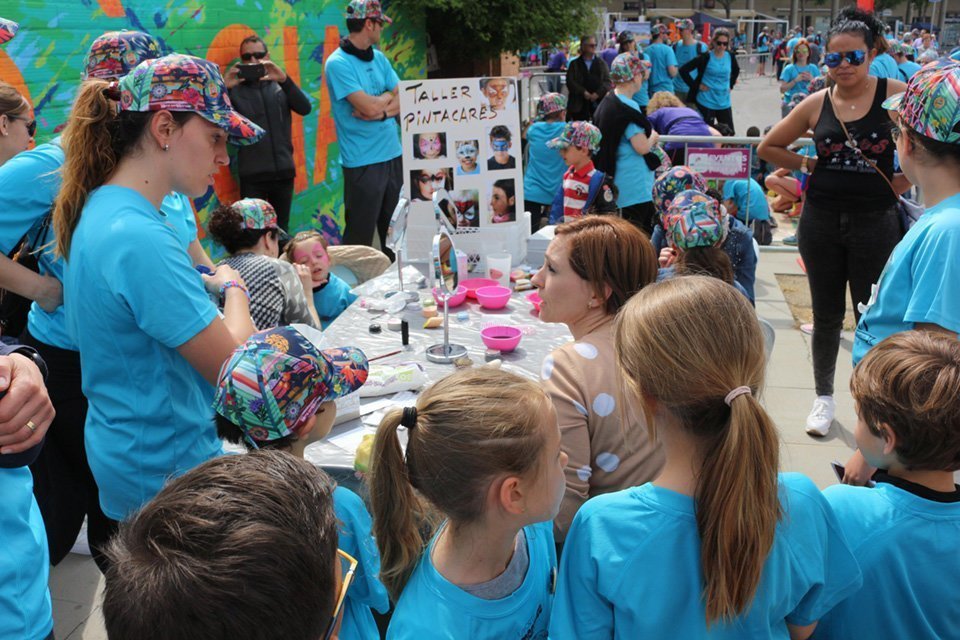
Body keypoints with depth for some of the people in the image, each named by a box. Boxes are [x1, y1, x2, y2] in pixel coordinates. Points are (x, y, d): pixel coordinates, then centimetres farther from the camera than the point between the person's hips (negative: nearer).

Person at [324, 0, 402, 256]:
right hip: (362, 163, -7)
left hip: (393, 155, 7)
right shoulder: (337, 63, -11)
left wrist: (381, 111, -12)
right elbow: (369, 107, -19)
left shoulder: (380, 58, 12)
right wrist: (388, 95, 1)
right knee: (360, 236, -1)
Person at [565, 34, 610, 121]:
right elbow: (570, 82, -1)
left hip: (598, 102, 1)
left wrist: (598, 93, -12)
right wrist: (584, 92, -13)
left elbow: (607, 81, 4)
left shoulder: (601, 63, 14)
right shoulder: (574, 64, 10)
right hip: (579, 104, -1)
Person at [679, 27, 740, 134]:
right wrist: (695, 85, -11)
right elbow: (683, 70, -11)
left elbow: (736, 71, 26)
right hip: (706, 102, -4)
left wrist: (730, 85, 14)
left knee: (729, 133, 5)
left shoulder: (730, 57, 4)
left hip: (724, 102, 4)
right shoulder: (705, 57, -10)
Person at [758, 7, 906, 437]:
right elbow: (768, 147, 12)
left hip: (875, 222, -2)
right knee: (826, 315, 13)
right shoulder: (816, 105, 1)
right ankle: (823, 397, 29)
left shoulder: (895, 94, -7)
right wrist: (808, 166, 2)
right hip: (821, 220, 3)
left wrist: (902, 183, -8)